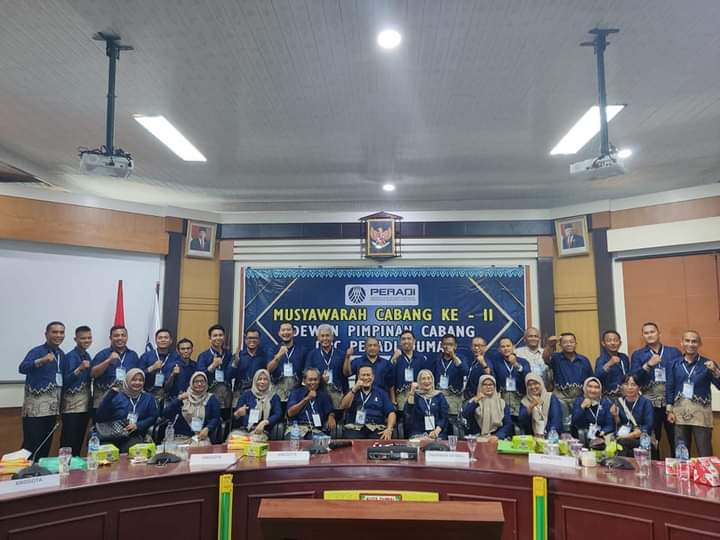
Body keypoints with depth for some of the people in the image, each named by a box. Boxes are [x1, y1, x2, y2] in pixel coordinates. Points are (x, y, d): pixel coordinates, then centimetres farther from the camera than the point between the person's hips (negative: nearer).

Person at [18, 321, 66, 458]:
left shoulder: (61, 354, 9)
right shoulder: (37, 351, -11)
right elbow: (22, 368, -30)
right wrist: (42, 360, -47)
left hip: (52, 405, 7)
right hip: (36, 405, -7)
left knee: (46, 444, 14)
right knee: (31, 445, -6)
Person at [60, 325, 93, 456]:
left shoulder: (87, 356, 10)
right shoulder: (71, 356, -11)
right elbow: (66, 380, -21)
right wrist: (80, 368, -33)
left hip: (85, 403, 7)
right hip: (72, 404, -7)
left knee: (80, 439, 13)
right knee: (69, 440, -6)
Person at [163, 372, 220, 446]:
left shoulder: (212, 398, 9)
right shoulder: (183, 397, 12)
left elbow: (216, 418, 2)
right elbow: (166, 414, 1)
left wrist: (207, 429, -17)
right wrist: (179, 399, -12)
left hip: (201, 437, -2)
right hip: (180, 438, 2)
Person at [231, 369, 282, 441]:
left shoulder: (273, 397, 13)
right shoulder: (246, 394, 16)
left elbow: (278, 415, -1)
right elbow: (234, 417, 13)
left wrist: (264, 422, -18)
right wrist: (238, 414, -11)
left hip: (261, 431, -2)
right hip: (242, 429, 2)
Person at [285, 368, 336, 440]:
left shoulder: (323, 394, 18)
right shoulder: (296, 392, 12)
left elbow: (330, 411, 12)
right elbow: (290, 413, -2)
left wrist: (331, 417, -13)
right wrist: (307, 399, -9)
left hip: (315, 429, 1)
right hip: (296, 427, -1)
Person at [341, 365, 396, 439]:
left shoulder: (381, 393, 16)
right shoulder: (353, 392, 19)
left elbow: (391, 413, 6)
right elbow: (344, 406, 0)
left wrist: (389, 429, -11)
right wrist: (354, 389, -7)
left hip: (377, 429, 0)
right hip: (355, 428, 0)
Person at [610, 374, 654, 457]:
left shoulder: (646, 402, -2)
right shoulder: (619, 402, 8)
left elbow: (648, 427, -11)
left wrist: (628, 436, -19)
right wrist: (615, 416, -8)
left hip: (642, 440, -3)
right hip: (622, 440, 3)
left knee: (622, 442, -28)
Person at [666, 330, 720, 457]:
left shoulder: (707, 364, -2)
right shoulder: (675, 364, 4)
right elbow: (669, 388, 7)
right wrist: (669, 410, 4)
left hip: (701, 411, -2)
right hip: (680, 410, 2)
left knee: (705, 454, 3)